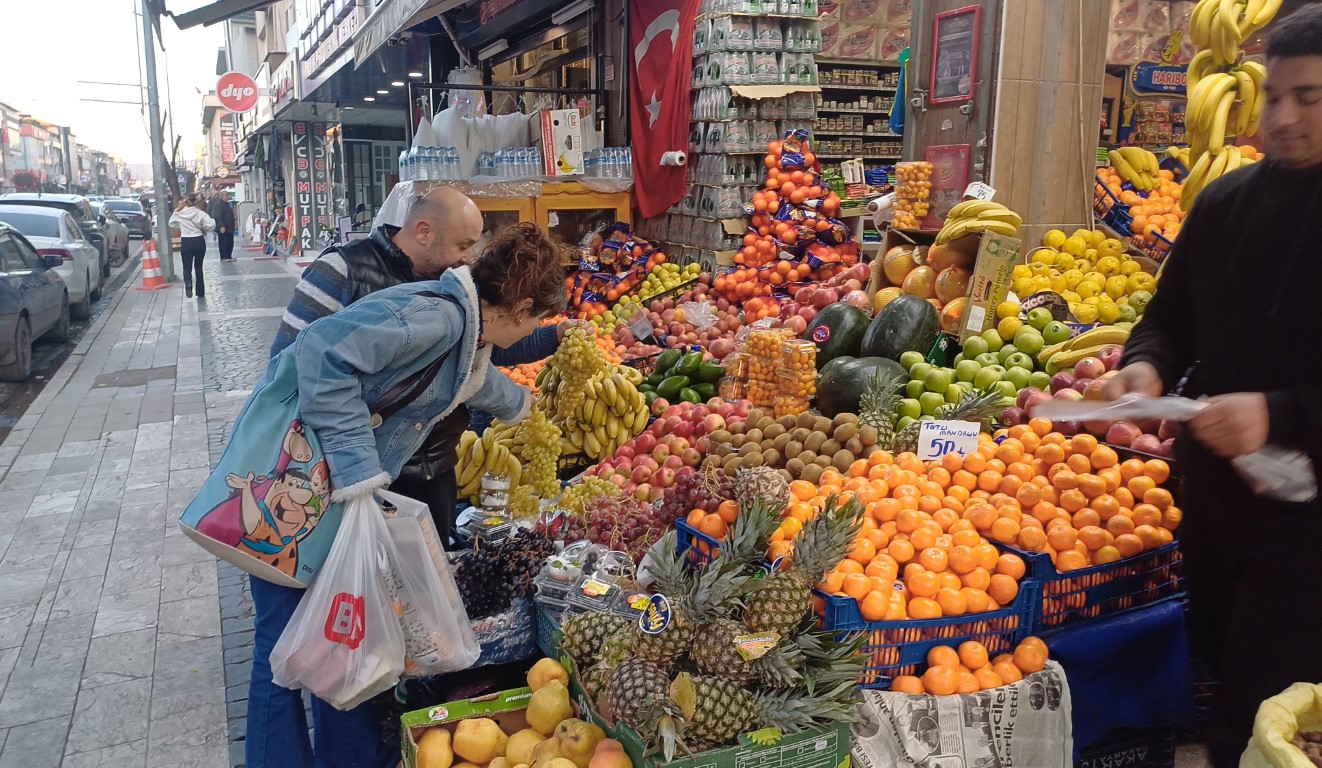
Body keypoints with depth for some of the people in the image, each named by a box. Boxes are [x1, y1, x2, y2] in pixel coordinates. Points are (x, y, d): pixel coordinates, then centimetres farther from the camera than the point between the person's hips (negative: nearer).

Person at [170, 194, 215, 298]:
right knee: (198, 267, 12)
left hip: (186, 242, -1)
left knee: (187, 267, 9)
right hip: (199, 241, 1)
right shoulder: (200, 213, -7)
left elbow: (171, 223, 11)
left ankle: (188, 282, -23)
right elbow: (212, 225, -13)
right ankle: (200, 292, 14)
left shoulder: (179, 214, -5)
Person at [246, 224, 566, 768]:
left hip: (338, 483, 10)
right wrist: (359, 471, -31)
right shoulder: (436, 315, -22)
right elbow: (325, 351, -32)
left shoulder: (466, 332, 11)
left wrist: (521, 404, 55)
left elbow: (479, 381, 35)